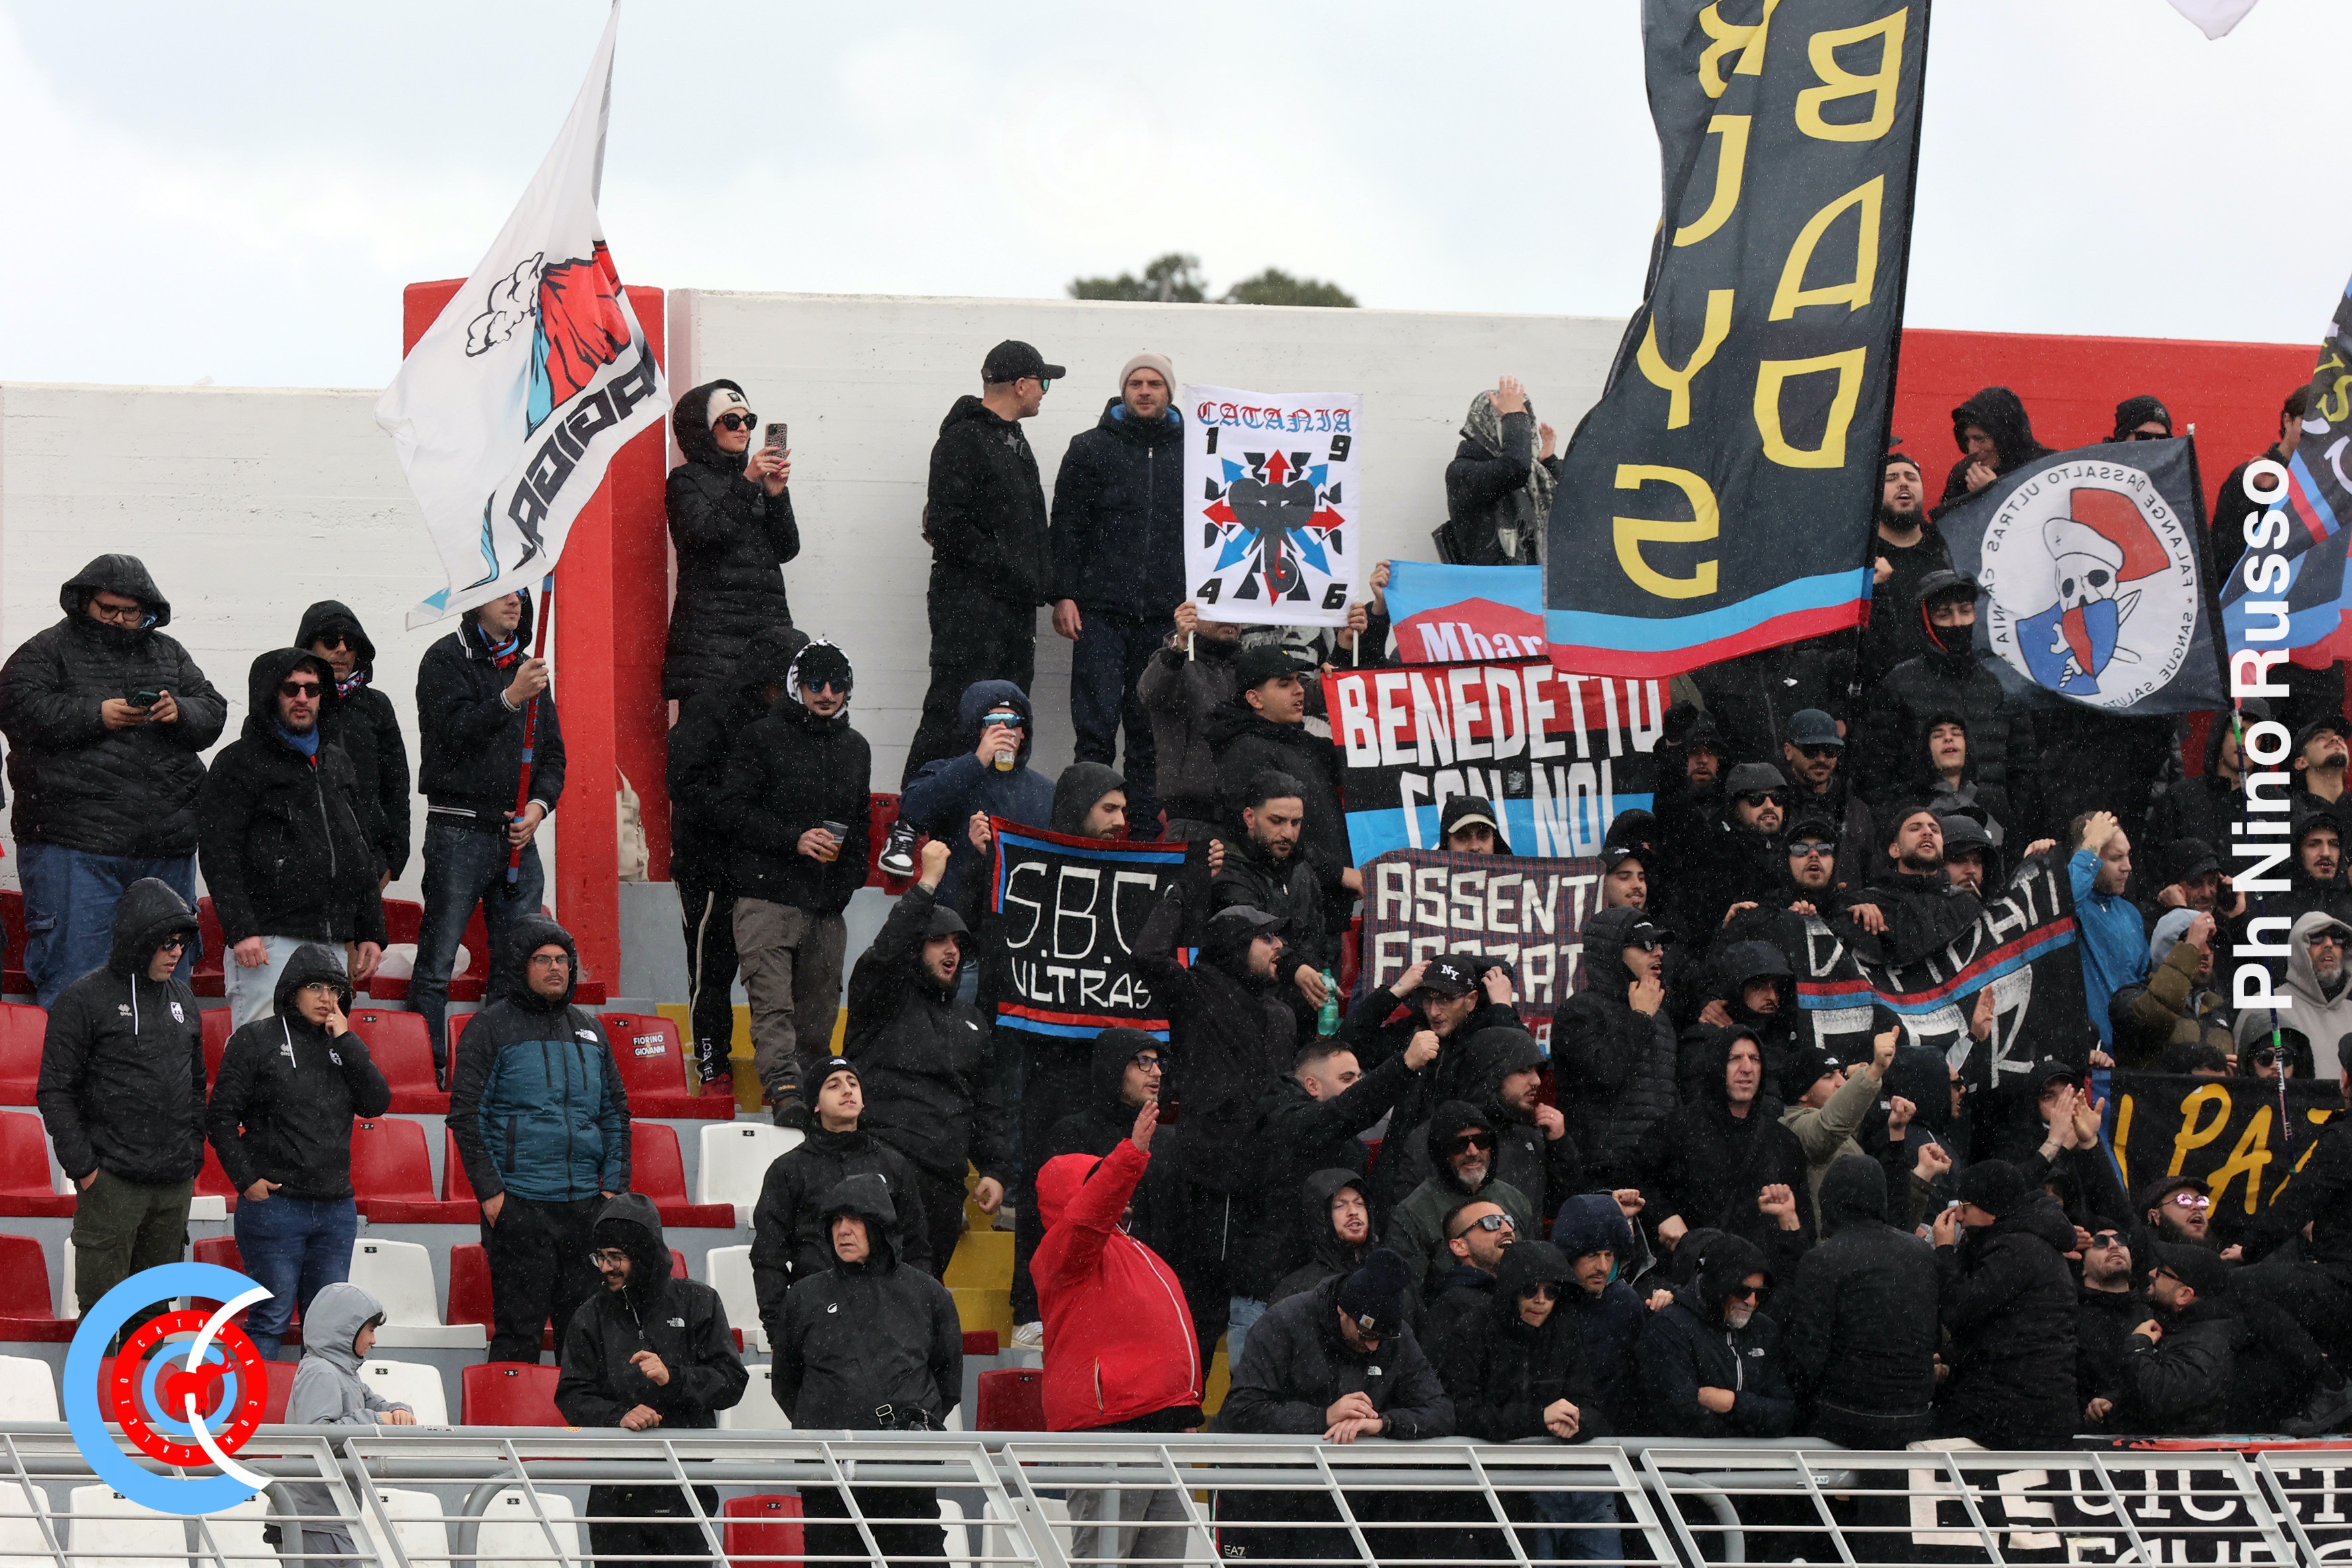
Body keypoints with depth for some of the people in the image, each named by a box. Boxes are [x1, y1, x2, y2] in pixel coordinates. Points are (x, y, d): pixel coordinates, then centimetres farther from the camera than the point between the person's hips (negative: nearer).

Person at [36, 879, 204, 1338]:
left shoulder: (182, 997, 12)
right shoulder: (84, 999, -7)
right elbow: (56, 1091, -8)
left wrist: (194, 1151, 14)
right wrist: (82, 1166, -13)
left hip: (175, 1183, 6)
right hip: (111, 1180, -6)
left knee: (154, 1307, 12)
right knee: (101, 1304, -6)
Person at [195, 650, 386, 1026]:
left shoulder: (337, 765, 22)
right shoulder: (240, 762, 0)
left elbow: (362, 855, 27)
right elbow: (218, 854, -9)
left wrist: (371, 932, 19)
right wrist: (240, 929, -18)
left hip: (333, 948, 7)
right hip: (269, 944, -7)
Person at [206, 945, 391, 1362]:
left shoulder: (342, 1045, 13)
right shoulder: (257, 1040, -1)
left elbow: (378, 1103, 1)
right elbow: (222, 1115, -3)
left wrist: (347, 1041, -4)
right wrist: (246, 1179, -10)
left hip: (336, 1209, 5)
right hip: (273, 1203, -5)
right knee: (272, 1319, -5)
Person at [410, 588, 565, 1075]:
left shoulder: (527, 666, 17)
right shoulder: (446, 660, -1)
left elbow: (552, 751, 18)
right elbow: (454, 733, -14)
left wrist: (540, 804, 0)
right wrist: (510, 699, -24)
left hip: (518, 835, 6)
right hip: (459, 829, -6)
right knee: (436, 962, -6)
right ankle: (428, 1071, -5)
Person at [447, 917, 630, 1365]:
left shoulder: (589, 1030, 17)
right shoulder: (491, 1027, 0)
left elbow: (616, 1113, 20)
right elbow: (466, 1115, -4)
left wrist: (616, 1185, 8)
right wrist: (489, 1191, -11)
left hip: (586, 1204, 5)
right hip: (518, 1205, -5)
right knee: (519, 1327, -5)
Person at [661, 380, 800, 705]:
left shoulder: (754, 480, 22)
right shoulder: (686, 481, 7)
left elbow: (787, 549, 14)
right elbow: (706, 535, -11)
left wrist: (776, 495, -1)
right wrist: (746, 484, -15)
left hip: (767, 623, 5)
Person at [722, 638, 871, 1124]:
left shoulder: (855, 749, 19)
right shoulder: (761, 738, 0)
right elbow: (737, 811, -6)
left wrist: (853, 874, 15)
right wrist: (795, 840, -16)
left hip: (829, 902, 6)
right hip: (768, 896, -6)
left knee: (819, 1008, 6)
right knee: (772, 999, -17)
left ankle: (817, 1083, 15)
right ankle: (785, 1092, -29)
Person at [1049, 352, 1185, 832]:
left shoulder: (1191, 453, 12)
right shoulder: (1091, 448, 7)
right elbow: (1066, 526, 5)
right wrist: (1064, 595, -5)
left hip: (1166, 616, 2)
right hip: (1101, 612, -2)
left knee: (1151, 734, 5)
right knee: (1096, 728, -7)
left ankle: (1146, 826, 10)